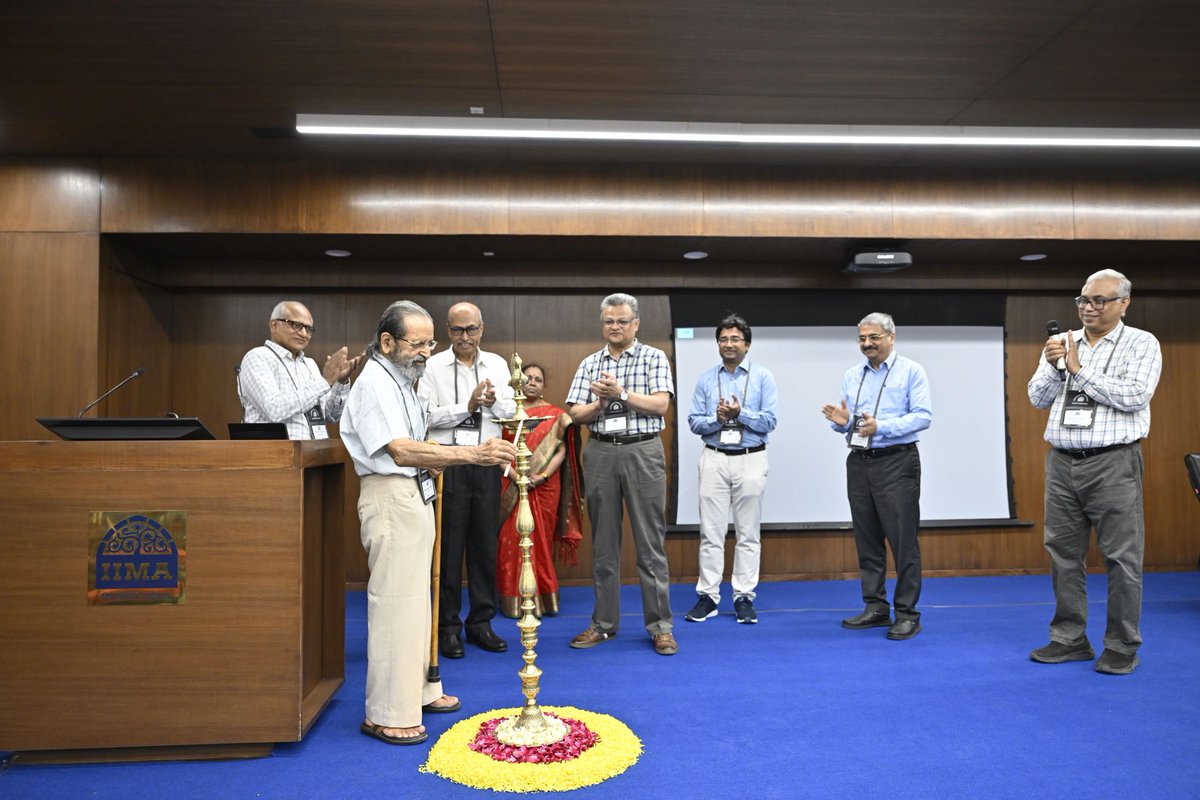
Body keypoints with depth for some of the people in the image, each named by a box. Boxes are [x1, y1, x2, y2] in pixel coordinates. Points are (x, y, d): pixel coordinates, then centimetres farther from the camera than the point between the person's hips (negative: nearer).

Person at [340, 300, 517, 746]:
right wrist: (473, 454, -34)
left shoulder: (400, 380, 17)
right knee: (394, 601, -6)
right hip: (390, 496, -10)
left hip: (415, 495, 10)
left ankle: (418, 690, 28)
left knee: (416, 597, 16)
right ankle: (385, 714, 4)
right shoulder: (375, 383, -15)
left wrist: (427, 460, 9)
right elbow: (401, 451, -28)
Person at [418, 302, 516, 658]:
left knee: (485, 543, 9)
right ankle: (448, 626, 14)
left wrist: (494, 402, -14)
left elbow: (510, 412, 6)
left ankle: (481, 622, 21)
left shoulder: (497, 364, 10)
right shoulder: (433, 366, -1)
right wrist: (468, 405, -17)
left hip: (487, 461, 4)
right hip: (448, 461, -3)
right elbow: (428, 416, -9)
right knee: (449, 545, 1)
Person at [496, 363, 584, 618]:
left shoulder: (555, 416, 7)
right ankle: (514, 601, 9)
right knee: (511, 542, 0)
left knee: (542, 542, 5)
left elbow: (561, 451, -1)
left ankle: (544, 599, 14)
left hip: (545, 487, 0)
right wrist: (514, 475, -14)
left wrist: (542, 476, -14)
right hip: (511, 487, 0)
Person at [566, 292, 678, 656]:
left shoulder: (654, 358, 4)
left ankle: (660, 625, 8)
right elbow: (575, 413, 7)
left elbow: (660, 404, -8)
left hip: (643, 452, -3)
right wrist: (600, 403, -11)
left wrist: (621, 394, -15)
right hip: (600, 453, 3)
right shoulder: (589, 364, 12)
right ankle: (604, 622, 19)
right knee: (603, 541, 9)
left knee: (650, 541, -1)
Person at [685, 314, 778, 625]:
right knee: (711, 531, 4)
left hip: (750, 460, -1)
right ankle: (707, 595, 11)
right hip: (714, 459, 2)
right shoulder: (706, 379, 8)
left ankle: (744, 597, 14)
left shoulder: (762, 377, 1)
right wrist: (718, 418, -14)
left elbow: (769, 422, -6)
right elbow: (694, 422, 3)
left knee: (748, 533, 5)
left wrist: (740, 413, -19)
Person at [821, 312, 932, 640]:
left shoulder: (911, 371, -1)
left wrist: (881, 427, -23)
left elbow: (923, 415, -12)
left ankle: (907, 613, 6)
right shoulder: (851, 375, 14)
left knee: (903, 539, -3)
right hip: (859, 463, 6)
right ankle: (875, 607, 20)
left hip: (896, 463, -5)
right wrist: (842, 422, -7)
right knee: (867, 539, 10)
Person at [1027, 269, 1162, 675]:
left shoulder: (1141, 344, 1)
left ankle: (1122, 647, 12)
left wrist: (1079, 370, -11)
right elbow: (1038, 398, 7)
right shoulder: (1060, 343, 13)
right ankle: (1069, 639, 19)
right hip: (1062, 462, 4)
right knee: (1064, 554, 8)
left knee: (1121, 557, 0)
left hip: (1113, 463, -4)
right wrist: (1053, 367, -10)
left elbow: (1134, 396, -14)